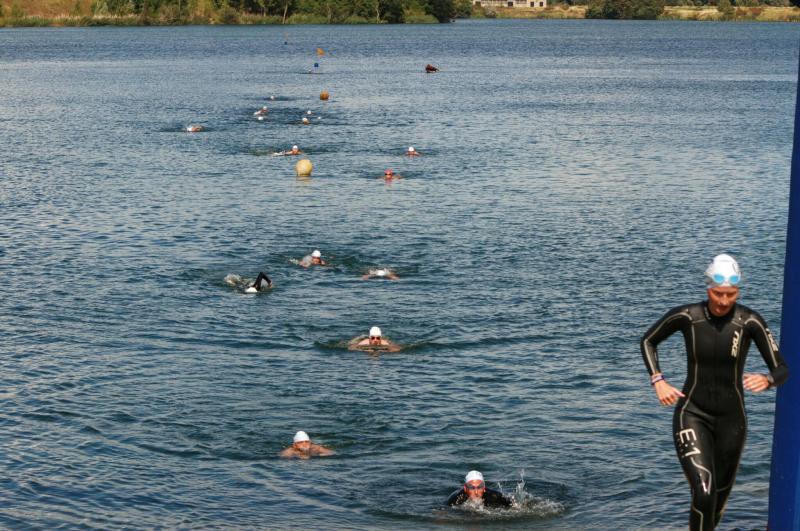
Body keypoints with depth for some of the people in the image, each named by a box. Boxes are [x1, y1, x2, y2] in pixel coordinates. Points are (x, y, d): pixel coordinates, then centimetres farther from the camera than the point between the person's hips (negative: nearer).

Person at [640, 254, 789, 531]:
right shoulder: (686, 316, -13)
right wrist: (658, 381, -9)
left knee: (719, 497, 17)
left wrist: (767, 380, -36)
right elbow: (648, 341, 5)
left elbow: (782, 370, -12)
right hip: (692, 415, -2)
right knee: (704, 495, -22)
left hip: (731, 418, 2)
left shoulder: (750, 321, -15)